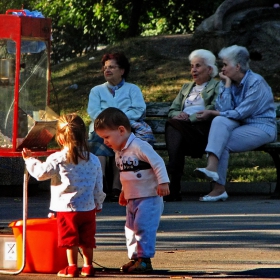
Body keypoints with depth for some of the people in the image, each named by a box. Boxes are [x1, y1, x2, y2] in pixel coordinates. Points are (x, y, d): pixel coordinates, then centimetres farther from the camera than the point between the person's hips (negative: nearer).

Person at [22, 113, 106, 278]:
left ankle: (72, 268, 4)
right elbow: (98, 186, 11)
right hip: (88, 207, 4)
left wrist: (30, 159, 12)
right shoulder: (93, 160, 4)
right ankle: (88, 267, 16)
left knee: (70, 238, 3)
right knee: (87, 239, 12)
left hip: (67, 207, -4)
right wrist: (98, 204, 24)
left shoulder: (57, 159, -11)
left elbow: (41, 173, -5)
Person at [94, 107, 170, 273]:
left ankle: (144, 259, -8)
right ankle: (135, 258, 16)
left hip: (149, 197, -9)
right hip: (132, 199, 9)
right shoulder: (119, 152, 11)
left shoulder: (139, 146, -18)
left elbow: (158, 163, -21)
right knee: (131, 229, 10)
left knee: (143, 227, -12)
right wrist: (124, 192, 25)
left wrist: (163, 182, -25)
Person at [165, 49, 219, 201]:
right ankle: (174, 188, -47)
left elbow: (213, 110, -3)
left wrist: (189, 118, -12)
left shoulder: (217, 87, 15)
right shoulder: (186, 88, 34)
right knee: (173, 128, -34)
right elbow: (172, 110, 24)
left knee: (173, 125, -34)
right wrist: (178, 115, -1)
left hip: (204, 129, -4)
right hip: (182, 129, 4)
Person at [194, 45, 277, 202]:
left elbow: (240, 113, -17)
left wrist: (213, 112, -8)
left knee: (222, 143, -27)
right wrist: (227, 85, -6)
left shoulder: (256, 83, -12)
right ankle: (212, 167, -43)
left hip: (261, 129, -6)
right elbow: (224, 110, -4)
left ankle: (219, 188, -29)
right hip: (240, 126, 6)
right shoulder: (230, 82, 9)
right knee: (220, 121, -27)